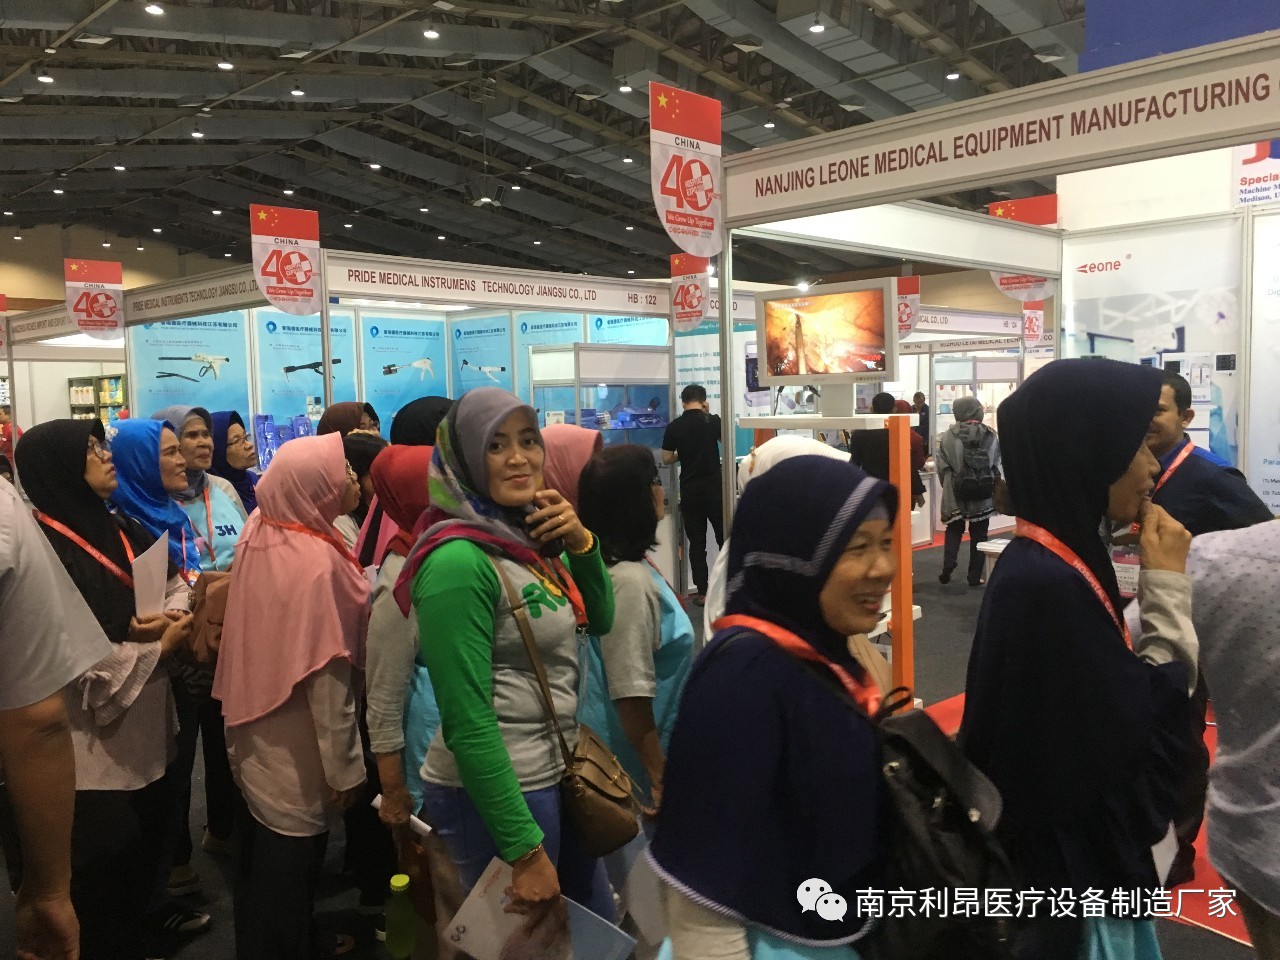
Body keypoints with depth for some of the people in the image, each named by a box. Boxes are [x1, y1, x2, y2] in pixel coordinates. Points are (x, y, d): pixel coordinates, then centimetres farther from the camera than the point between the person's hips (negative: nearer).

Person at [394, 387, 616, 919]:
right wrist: (525, 849, -20)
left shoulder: (530, 536, 3)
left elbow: (602, 620, 13)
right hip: (496, 791, -8)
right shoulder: (459, 561, -21)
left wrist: (580, 541, -5)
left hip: (556, 774, 9)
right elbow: (466, 723, -22)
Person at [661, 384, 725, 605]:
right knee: (724, 538, 9)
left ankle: (702, 592, 7)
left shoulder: (674, 426, -3)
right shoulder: (712, 421, -6)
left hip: (689, 490, 2)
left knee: (696, 542, 6)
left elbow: (666, 458, 4)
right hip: (714, 487, -1)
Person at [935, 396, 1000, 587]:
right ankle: (975, 576, 12)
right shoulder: (990, 436, -3)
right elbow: (997, 465, 2)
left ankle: (947, 568, 2)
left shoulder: (948, 436, -8)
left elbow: (942, 467, -4)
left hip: (956, 493, -1)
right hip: (983, 494, 1)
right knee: (979, 534, 9)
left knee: (954, 530, 14)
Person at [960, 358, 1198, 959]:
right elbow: (1141, 739, -22)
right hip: (1073, 873, -9)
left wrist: (1161, 591, -4)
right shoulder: (1048, 584, -29)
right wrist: (1168, 587, -17)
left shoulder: (1053, 562, 1)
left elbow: (1120, 694, 5)